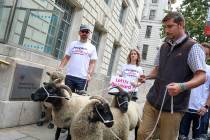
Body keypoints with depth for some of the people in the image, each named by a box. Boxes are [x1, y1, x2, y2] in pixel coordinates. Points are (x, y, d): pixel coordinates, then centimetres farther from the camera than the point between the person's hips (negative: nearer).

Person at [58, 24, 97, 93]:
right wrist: (60, 68, -3)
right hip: (70, 76, 2)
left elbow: (92, 63, 2)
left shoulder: (92, 48, 7)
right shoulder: (72, 44, 12)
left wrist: (89, 74, -13)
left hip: (83, 78, -2)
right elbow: (66, 58, 12)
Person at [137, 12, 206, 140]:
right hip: (152, 100, 6)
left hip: (172, 106, -5)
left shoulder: (193, 47, -7)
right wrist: (147, 77, 3)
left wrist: (182, 86, -30)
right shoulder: (164, 47, 13)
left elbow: (201, 76, -13)